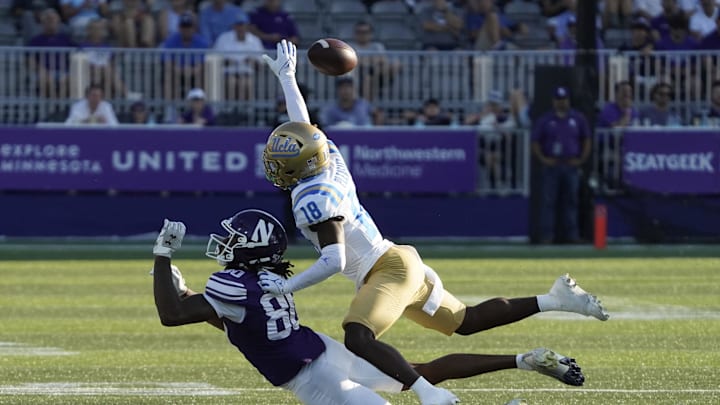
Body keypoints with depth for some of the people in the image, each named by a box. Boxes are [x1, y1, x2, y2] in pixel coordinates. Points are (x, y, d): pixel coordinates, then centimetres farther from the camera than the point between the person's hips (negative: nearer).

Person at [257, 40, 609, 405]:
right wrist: (286, 77, 32)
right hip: (401, 261, 10)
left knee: (358, 340, -27)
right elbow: (302, 132, 23)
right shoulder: (329, 161, 4)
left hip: (389, 270, -10)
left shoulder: (314, 199, -19)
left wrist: (287, 286, -20)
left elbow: (333, 261, -25)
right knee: (466, 322, 21)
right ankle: (553, 301, 21)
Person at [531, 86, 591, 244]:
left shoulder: (578, 119, 10)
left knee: (571, 201, 3)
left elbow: (586, 140, 13)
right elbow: (535, 142, 6)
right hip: (551, 165, -1)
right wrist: (542, 159, -7)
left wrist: (582, 159, 2)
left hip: (572, 165, 1)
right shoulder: (544, 120, 7)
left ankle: (572, 233, 7)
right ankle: (546, 235, -4)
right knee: (549, 201, -4)